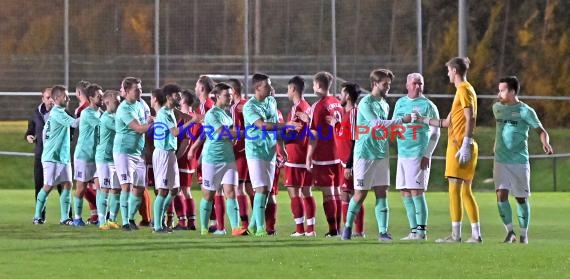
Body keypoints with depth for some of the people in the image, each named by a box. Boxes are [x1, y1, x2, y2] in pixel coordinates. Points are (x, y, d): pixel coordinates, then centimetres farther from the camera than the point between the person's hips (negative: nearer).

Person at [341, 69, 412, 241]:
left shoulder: (385, 105, 14)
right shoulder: (366, 103, -10)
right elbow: (377, 124, -24)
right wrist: (402, 120, -28)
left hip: (382, 154, 7)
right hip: (365, 154, -7)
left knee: (382, 193, 0)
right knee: (360, 194, -2)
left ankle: (383, 231, -2)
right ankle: (348, 227, 15)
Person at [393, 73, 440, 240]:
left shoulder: (428, 106, -3)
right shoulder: (400, 103, 13)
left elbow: (435, 133, -4)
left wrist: (427, 155, -9)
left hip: (419, 155, -6)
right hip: (403, 154, 6)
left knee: (416, 192, -10)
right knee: (405, 193, 6)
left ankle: (421, 231, -6)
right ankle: (414, 231, 12)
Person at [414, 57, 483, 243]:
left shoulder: (464, 90, -8)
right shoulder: (463, 90, 22)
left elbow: (470, 119, -18)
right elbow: (447, 122, 27)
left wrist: (465, 146, -23)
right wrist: (423, 120, 30)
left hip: (459, 145, -10)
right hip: (458, 145, 10)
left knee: (454, 189, -8)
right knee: (465, 191, 9)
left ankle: (456, 235, -9)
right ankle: (476, 234, 7)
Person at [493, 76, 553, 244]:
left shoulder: (525, 111, -6)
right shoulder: (497, 108, 10)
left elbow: (541, 131, -6)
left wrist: (546, 143, -26)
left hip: (520, 161, -4)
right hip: (500, 161, 4)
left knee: (521, 198, 3)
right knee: (501, 195, -10)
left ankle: (524, 234, 15)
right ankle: (510, 232, 0)